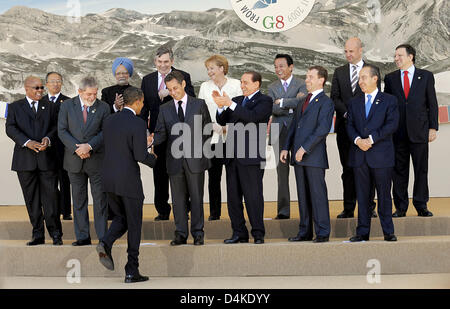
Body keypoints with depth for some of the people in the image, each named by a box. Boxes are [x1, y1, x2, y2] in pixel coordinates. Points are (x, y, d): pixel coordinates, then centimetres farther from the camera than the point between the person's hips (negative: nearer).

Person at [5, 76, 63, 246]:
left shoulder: (48, 107, 15)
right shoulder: (15, 107, 9)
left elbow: (55, 126, 8)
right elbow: (10, 129, -3)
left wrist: (48, 138, -14)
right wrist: (27, 142, -17)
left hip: (46, 157, 0)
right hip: (25, 159, 0)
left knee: (50, 196, -4)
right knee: (31, 199, 4)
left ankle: (56, 234, 4)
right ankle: (38, 235, 12)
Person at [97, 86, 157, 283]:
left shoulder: (109, 121, 8)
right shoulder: (138, 124, -13)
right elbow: (140, 156, -18)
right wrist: (152, 159, 5)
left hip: (108, 179, 6)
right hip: (129, 181, -6)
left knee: (121, 218, 23)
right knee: (134, 225, 6)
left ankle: (106, 243, -6)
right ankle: (131, 272, 8)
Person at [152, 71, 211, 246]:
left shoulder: (199, 104, 5)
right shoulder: (164, 109, 10)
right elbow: (161, 134, 7)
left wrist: (201, 148, 0)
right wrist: (151, 140, -14)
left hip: (195, 159, -2)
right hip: (175, 159, 2)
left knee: (196, 197, 2)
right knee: (178, 198, 5)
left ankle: (198, 233, 9)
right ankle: (181, 234, 12)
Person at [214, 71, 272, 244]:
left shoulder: (265, 101, 0)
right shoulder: (237, 100, 19)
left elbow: (253, 117, -18)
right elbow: (222, 121, 12)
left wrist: (230, 104, -21)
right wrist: (221, 106, -7)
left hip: (251, 158, -7)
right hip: (232, 157, 7)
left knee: (253, 195, -6)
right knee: (233, 196, 8)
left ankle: (258, 234, 2)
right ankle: (239, 233, 15)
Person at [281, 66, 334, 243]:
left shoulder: (326, 103, -5)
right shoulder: (304, 101, 21)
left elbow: (323, 129, -16)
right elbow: (294, 125, 22)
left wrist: (304, 148, -20)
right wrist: (286, 148, 12)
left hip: (314, 156, -8)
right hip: (298, 156, 8)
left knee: (318, 194, -4)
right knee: (303, 195, 10)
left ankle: (322, 233, 2)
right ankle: (305, 232, 16)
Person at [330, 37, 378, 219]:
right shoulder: (339, 72, 12)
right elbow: (334, 98, 6)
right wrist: (346, 113, -10)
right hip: (345, 126, 2)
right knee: (348, 168, 4)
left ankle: (369, 207, 6)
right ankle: (348, 209, 8)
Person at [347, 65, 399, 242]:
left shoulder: (389, 100, 4)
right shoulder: (354, 103, 16)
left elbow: (392, 125, -7)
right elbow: (349, 125, 7)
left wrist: (371, 139, -16)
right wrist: (357, 140, -13)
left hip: (381, 155, -3)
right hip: (359, 155, 3)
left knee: (384, 194, 1)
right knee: (362, 195, 5)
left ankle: (388, 232, 9)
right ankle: (363, 232, 11)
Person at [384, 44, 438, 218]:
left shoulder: (426, 76, 7)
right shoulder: (390, 78, 11)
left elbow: (432, 104, 6)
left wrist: (433, 127, -2)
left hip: (419, 131, -1)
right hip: (398, 132, 1)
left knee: (421, 169, 3)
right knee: (399, 170, 3)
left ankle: (421, 206, 13)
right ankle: (401, 208, 10)